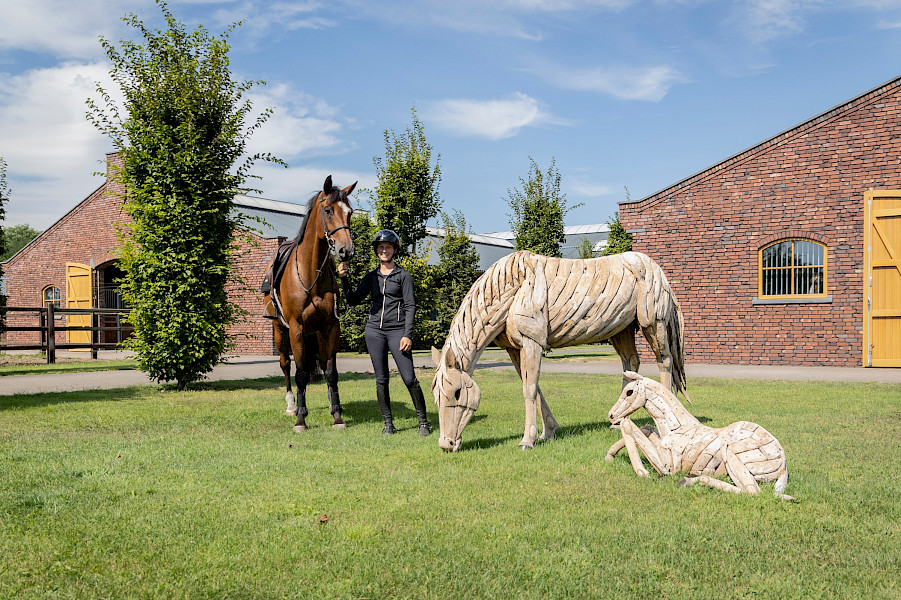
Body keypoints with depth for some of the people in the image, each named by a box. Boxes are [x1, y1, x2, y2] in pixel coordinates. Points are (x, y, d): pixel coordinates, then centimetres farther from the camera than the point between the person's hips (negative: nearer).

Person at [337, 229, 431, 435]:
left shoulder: (403, 275, 3)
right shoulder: (371, 277, 13)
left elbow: (410, 306, -2)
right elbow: (353, 300, 6)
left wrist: (408, 335, -10)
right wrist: (344, 279, -9)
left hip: (397, 330, -3)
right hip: (374, 331, 3)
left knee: (409, 378, -7)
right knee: (381, 380, 5)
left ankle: (423, 421, 5)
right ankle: (388, 423, 14)